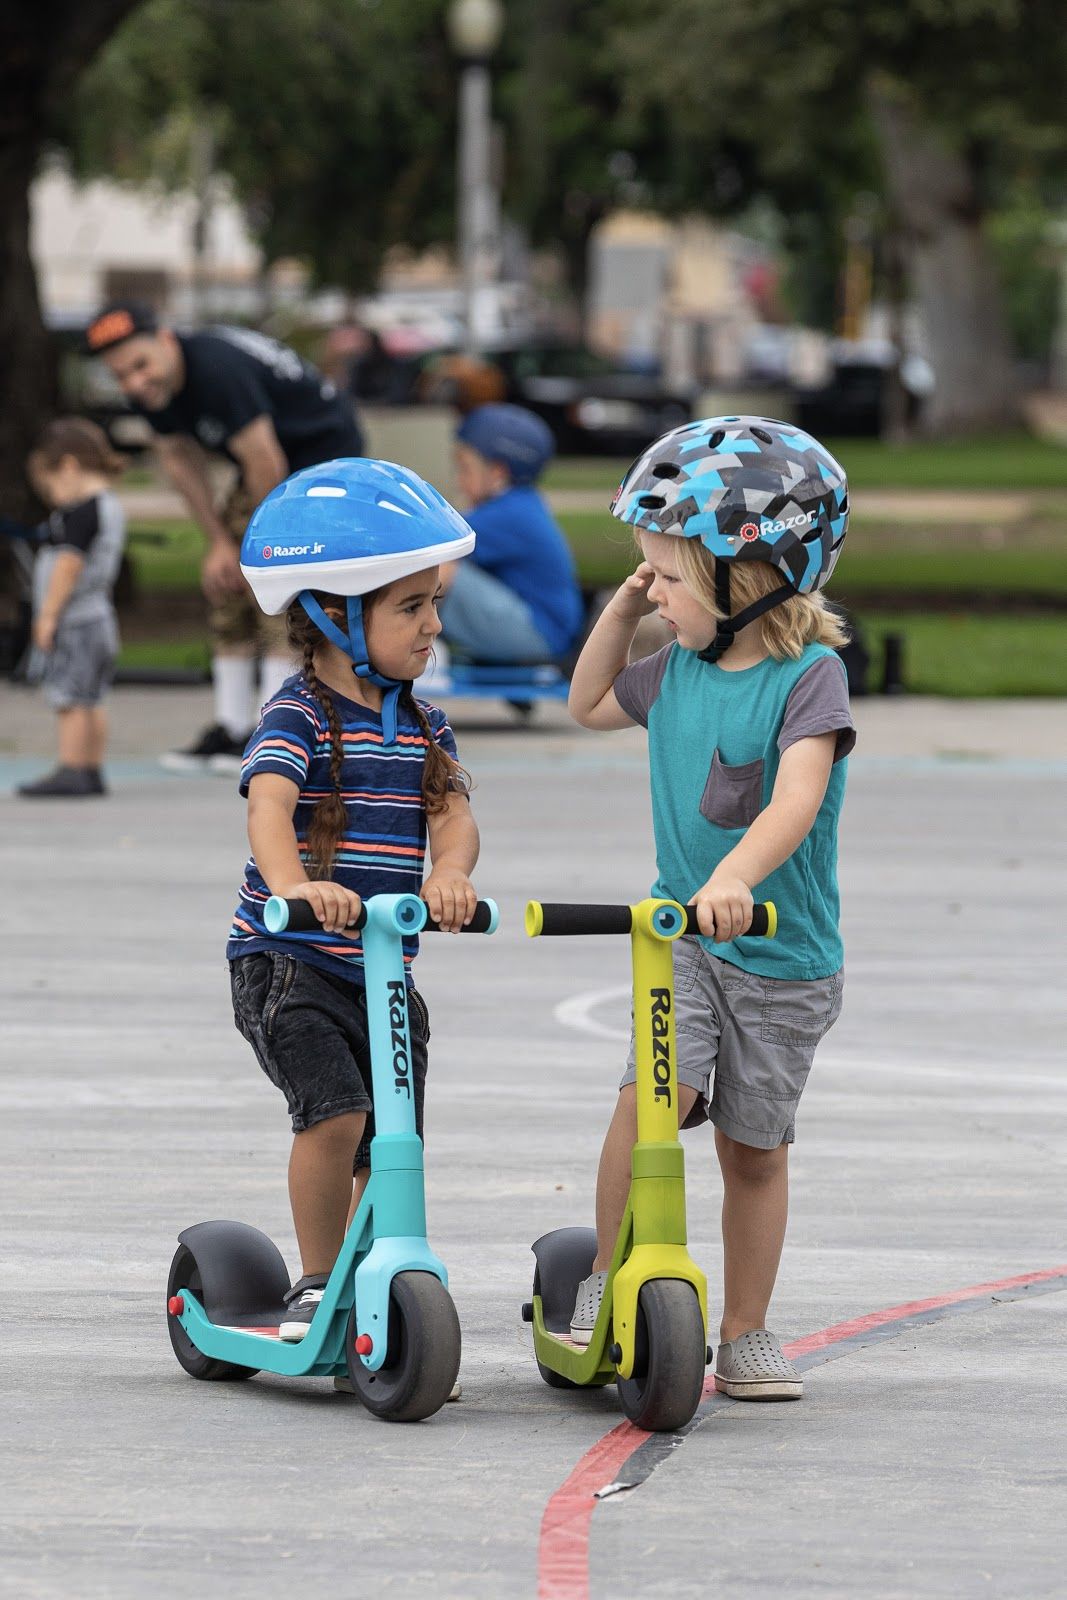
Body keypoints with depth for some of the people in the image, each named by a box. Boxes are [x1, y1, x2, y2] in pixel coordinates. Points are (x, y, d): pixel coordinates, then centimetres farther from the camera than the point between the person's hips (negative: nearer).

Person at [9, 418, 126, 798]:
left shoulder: (80, 513, -18)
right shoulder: (109, 507, 13)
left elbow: (69, 564, -23)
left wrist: (49, 615, -19)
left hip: (74, 623, -10)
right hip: (98, 618, 10)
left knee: (71, 699, -7)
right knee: (90, 701, 13)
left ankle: (71, 772, -6)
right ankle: (92, 771, 17)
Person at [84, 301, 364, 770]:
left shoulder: (217, 371, -36)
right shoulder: (151, 391, -9)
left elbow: (266, 465, -29)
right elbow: (182, 461, 5)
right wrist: (219, 541, -1)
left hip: (324, 449, -9)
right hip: (268, 458, 9)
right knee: (225, 583, 5)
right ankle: (230, 728, 10)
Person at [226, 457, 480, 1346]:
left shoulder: (422, 726, 8)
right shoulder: (298, 716, -12)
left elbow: (451, 813, -6)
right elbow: (268, 808, -29)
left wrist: (450, 873, -31)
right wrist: (295, 884, -50)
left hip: (383, 970, 6)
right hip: (288, 963, -6)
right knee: (335, 1113, -23)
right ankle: (315, 1287, -7)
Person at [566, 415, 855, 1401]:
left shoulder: (809, 676, -16)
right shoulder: (680, 668, 4)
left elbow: (797, 801, -31)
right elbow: (589, 707, 25)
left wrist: (735, 878, -48)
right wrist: (619, 613, 9)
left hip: (783, 956, -3)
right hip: (678, 933, 3)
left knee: (754, 1145, 6)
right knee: (652, 1091, -19)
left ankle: (746, 1332, 18)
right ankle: (605, 1281, -7)